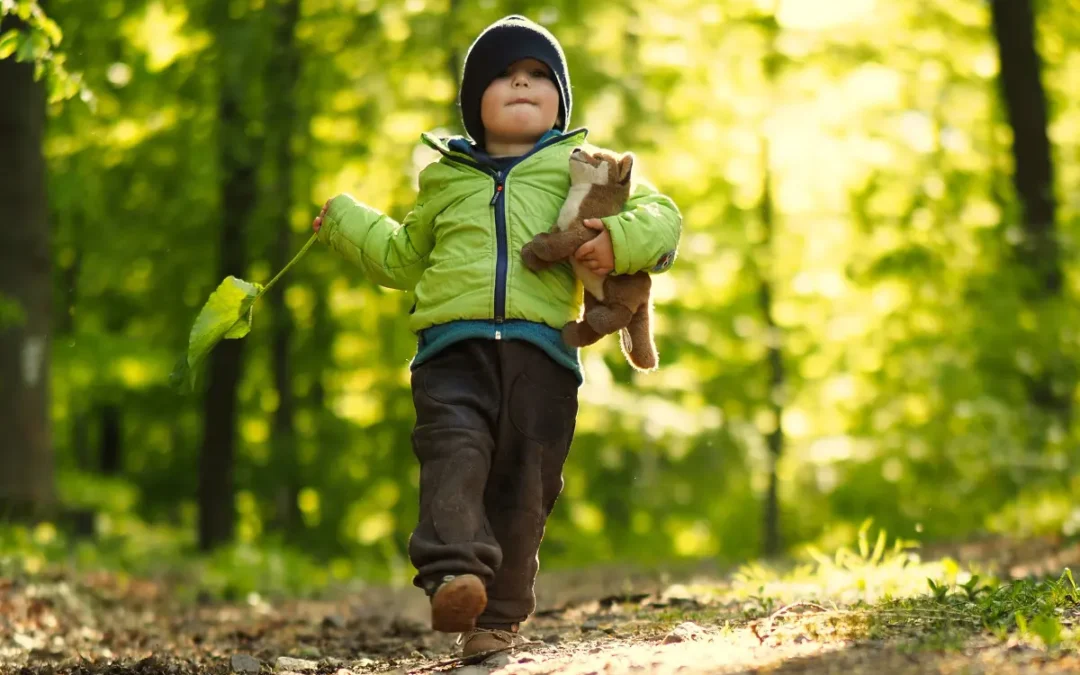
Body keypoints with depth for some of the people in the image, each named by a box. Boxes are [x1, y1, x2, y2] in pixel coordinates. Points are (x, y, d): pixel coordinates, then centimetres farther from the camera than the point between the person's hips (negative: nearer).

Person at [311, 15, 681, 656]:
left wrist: (622, 239, -11)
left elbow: (661, 214, 9)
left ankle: (499, 616, 6)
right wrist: (348, 221, 41)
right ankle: (455, 574, -38)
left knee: (523, 482, -2)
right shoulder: (446, 178, 25)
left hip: (541, 348, 0)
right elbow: (404, 258, 41)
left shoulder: (582, 168, 17)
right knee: (455, 449, -25)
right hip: (453, 345, 1)